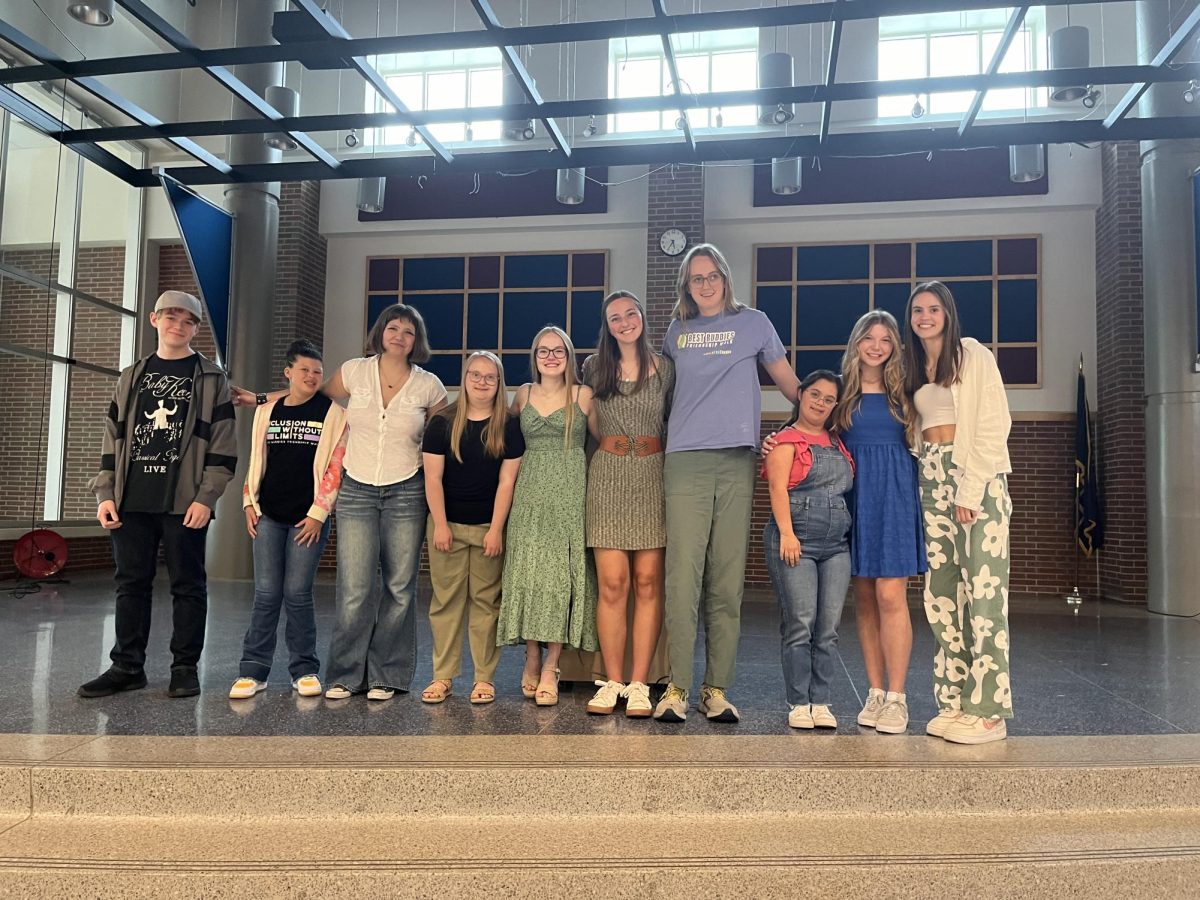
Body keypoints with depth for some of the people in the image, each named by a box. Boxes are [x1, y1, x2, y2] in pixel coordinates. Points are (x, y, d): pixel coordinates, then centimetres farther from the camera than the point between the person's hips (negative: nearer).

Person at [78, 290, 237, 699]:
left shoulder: (210, 378, 4)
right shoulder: (131, 377, 16)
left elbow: (223, 445, -2)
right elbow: (112, 440, 15)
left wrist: (206, 497, -11)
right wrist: (105, 494, 5)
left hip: (186, 502, -4)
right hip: (131, 501, 4)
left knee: (187, 584, 2)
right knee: (131, 582, 8)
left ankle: (185, 667, 11)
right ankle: (127, 666, 18)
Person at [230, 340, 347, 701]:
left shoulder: (333, 413, 1)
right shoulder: (267, 411, 11)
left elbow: (335, 467, -4)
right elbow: (256, 461, 15)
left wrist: (318, 513, -9)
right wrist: (249, 503, 7)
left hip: (308, 518, -3)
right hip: (268, 515, 3)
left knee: (297, 593, -2)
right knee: (266, 593, 2)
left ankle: (305, 670, 10)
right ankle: (253, 670, 8)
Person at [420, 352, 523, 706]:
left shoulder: (509, 426, 0)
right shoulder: (443, 423, 1)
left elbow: (506, 481, -3)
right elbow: (432, 478, -1)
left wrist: (496, 529, -8)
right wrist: (440, 524, -7)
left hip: (488, 527, 0)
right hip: (447, 525, 0)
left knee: (486, 601, 3)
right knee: (447, 600, 3)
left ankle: (485, 679, 9)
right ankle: (443, 677, 10)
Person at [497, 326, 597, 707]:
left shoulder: (584, 395, 6)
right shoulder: (524, 394, 13)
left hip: (570, 493, -2)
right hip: (531, 493, 2)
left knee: (562, 574, -6)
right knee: (528, 570, -4)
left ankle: (550, 668, -2)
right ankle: (532, 659, 8)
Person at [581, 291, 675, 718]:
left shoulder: (665, 368, 7)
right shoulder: (595, 367, 10)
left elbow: (672, 423, 14)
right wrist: (612, 448, 11)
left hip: (653, 477, 0)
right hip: (608, 477, 0)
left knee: (647, 583, -2)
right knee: (612, 584, -4)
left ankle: (639, 684, 4)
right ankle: (612, 682, 3)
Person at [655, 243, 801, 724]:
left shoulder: (753, 322, 12)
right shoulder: (677, 331, 17)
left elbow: (786, 378, 18)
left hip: (736, 462, 0)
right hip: (686, 462, 1)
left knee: (727, 581, 0)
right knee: (683, 577, -7)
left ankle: (717, 688, 8)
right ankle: (677, 688, -1)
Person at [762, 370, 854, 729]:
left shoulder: (837, 443, 19)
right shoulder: (787, 439, 2)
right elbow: (778, 487, -7)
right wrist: (787, 533, -16)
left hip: (837, 544, 5)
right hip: (796, 541, -5)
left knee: (829, 627, 2)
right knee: (800, 624, -7)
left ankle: (821, 702, 8)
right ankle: (799, 703, 2)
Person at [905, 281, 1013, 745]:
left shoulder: (973, 355, 0)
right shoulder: (913, 367, 18)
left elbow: (994, 424, -8)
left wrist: (971, 489, -15)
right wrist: (928, 475, 4)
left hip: (978, 478, -6)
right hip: (932, 480, 6)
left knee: (983, 589, -9)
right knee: (941, 591, 3)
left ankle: (988, 710, -6)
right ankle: (953, 702, 9)